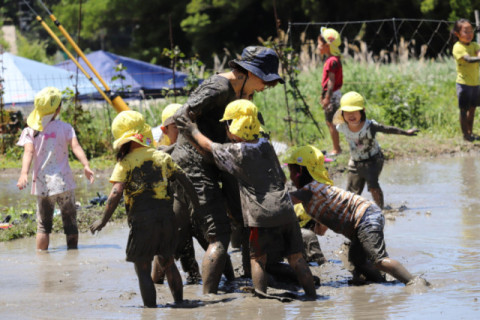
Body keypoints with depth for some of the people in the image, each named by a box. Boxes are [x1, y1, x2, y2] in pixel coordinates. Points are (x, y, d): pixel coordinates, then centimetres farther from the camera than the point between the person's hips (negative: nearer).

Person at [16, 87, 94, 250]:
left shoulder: (30, 131, 3)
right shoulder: (65, 127, 2)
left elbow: (29, 152, -12)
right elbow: (76, 147, -13)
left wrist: (24, 173, -23)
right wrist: (86, 165, -22)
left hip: (42, 184, 1)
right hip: (63, 182, -1)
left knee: (43, 225, 8)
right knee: (70, 222, 9)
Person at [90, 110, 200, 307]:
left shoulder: (125, 162, -3)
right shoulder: (163, 157, 10)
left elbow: (116, 192, -13)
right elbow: (184, 181, 11)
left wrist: (103, 221, -8)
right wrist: (198, 205, 22)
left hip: (142, 219, -5)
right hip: (167, 215, 5)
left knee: (143, 269, 2)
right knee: (167, 263, 23)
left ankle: (151, 310, -4)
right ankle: (179, 304, 29)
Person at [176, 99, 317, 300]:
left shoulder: (238, 151, -5)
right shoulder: (266, 146, 10)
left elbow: (209, 147, 10)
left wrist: (193, 131, 24)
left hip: (262, 214, -5)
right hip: (285, 208, 5)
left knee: (257, 259, 5)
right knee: (295, 257, 10)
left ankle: (262, 298, -2)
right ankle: (311, 296, 12)